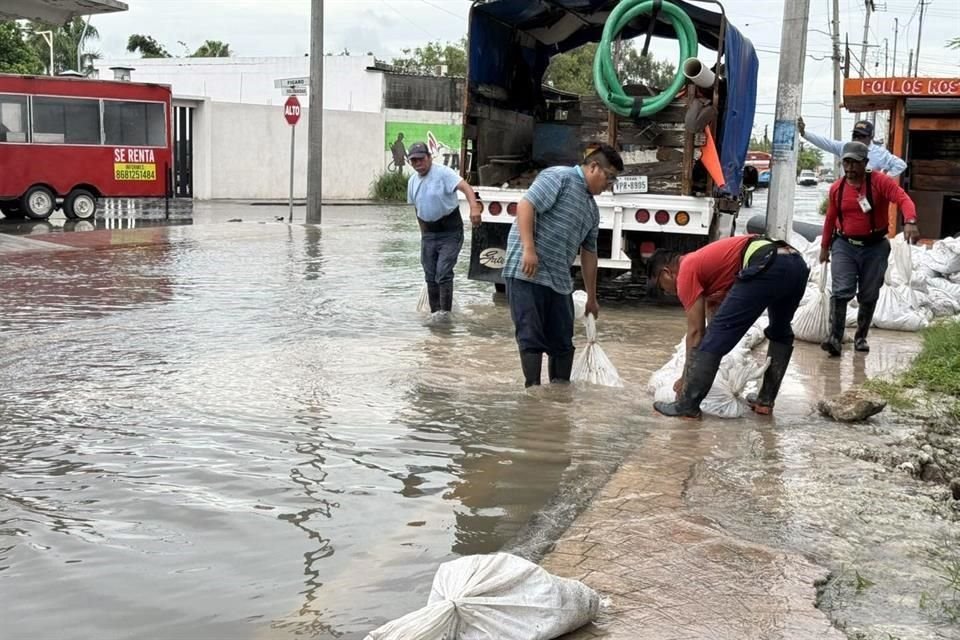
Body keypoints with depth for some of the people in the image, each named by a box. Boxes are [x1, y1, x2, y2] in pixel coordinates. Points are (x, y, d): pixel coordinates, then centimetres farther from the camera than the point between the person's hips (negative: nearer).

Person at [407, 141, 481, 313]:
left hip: (450, 232, -7)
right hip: (428, 234, 7)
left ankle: (445, 313, -7)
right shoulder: (412, 181, 7)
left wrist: (474, 207, -48)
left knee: (443, 274, -13)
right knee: (430, 277, 11)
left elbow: (464, 186, -31)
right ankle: (435, 313, 22)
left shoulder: (443, 173, -15)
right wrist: (424, 231, 17)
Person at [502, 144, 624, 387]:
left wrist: (592, 298, 27)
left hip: (559, 280, 8)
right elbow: (526, 205, -16)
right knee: (531, 337, -6)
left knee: (562, 342, 9)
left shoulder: (592, 209, 20)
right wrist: (529, 249, -24)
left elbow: (589, 254, 25)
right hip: (527, 273, -8)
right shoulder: (560, 177, -5)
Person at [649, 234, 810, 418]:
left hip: (766, 266, -9)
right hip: (797, 263, 9)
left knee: (716, 336, -1)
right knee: (780, 333, 32)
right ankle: (765, 400, 33)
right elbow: (713, 315, 41)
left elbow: (695, 332, 9)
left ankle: (687, 404, 3)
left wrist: (686, 378, 18)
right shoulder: (704, 262, 36)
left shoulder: (686, 271, 11)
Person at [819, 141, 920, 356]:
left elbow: (903, 199, -23)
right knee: (842, 292, -13)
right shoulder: (837, 188, 2)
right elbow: (830, 219, 13)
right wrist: (825, 247, 20)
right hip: (844, 246, 1)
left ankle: (861, 337, 24)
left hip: (875, 248, -1)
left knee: (869, 296, 9)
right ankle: (835, 339, -16)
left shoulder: (881, 182, -9)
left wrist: (910, 221, -43)